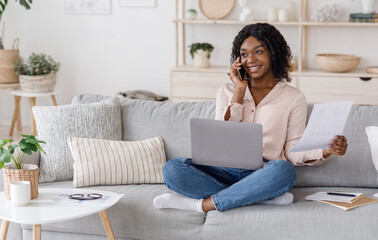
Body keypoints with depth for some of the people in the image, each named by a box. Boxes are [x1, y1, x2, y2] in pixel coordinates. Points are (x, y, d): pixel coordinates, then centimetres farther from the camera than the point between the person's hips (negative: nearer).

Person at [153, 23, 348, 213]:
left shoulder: (293, 97, 10)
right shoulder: (227, 91, 16)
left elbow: (292, 152, 5)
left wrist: (326, 151, -14)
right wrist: (239, 92, 0)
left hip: (263, 175, -2)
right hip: (226, 172, 2)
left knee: (283, 170, -38)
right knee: (172, 169, -26)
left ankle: (202, 204, -28)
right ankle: (265, 197, -26)